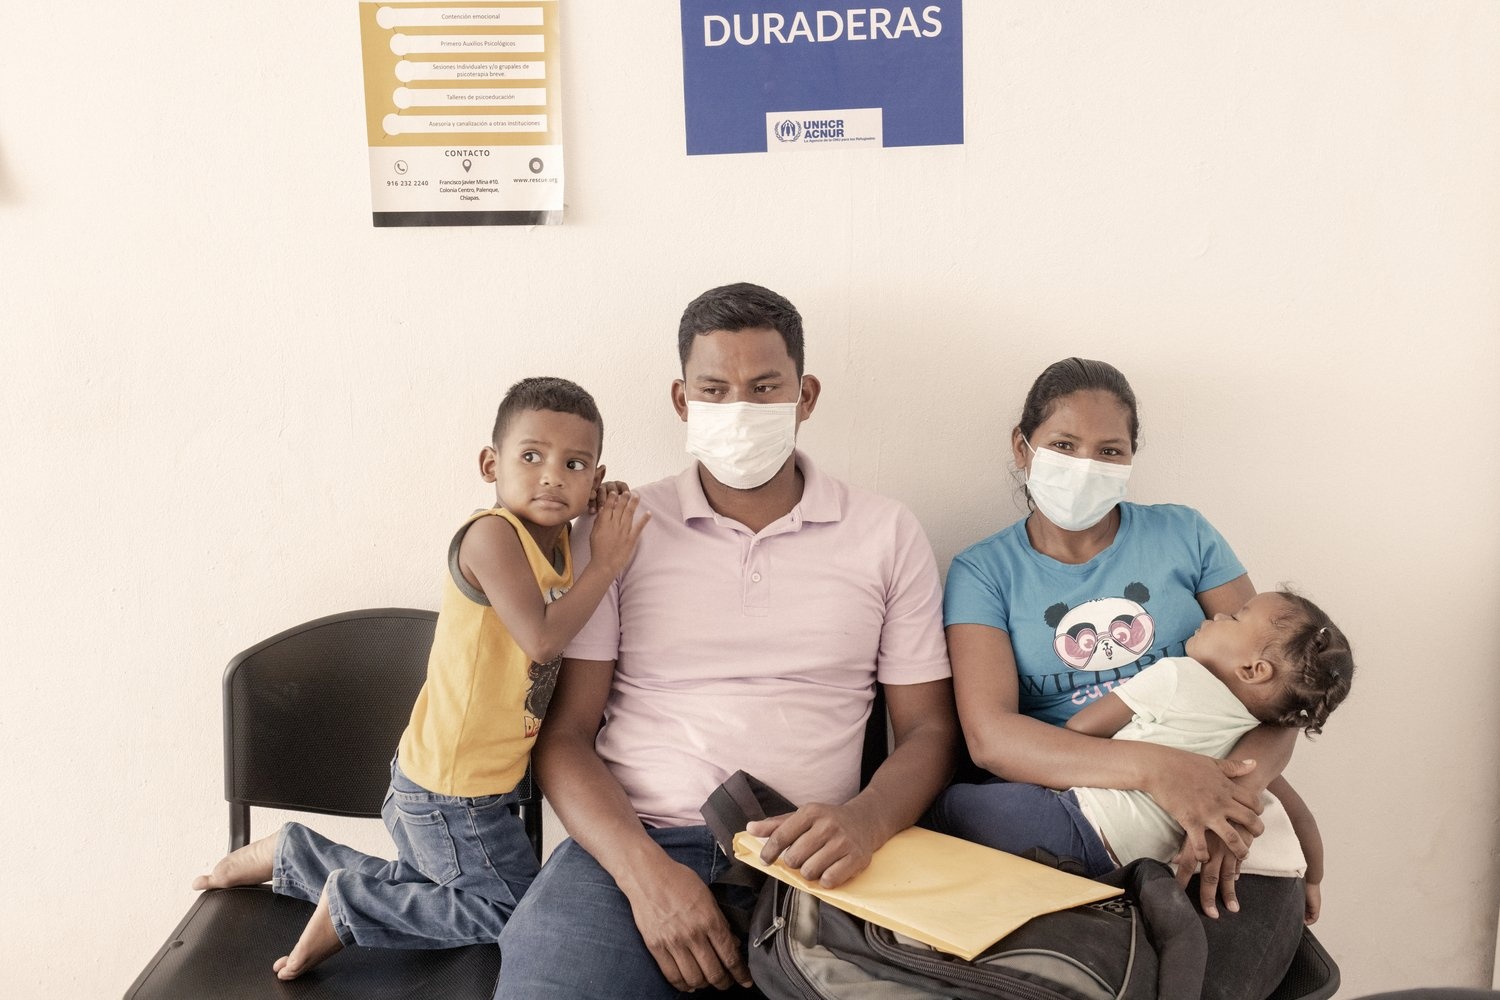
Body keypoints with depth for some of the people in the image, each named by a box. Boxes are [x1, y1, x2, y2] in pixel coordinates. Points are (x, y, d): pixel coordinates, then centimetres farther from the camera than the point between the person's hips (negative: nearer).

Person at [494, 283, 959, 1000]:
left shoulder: (888, 535, 9)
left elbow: (928, 730, 9)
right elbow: (566, 731, 3)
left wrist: (866, 819, -15)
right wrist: (644, 868, -15)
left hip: (806, 853, 2)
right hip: (631, 844, -1)